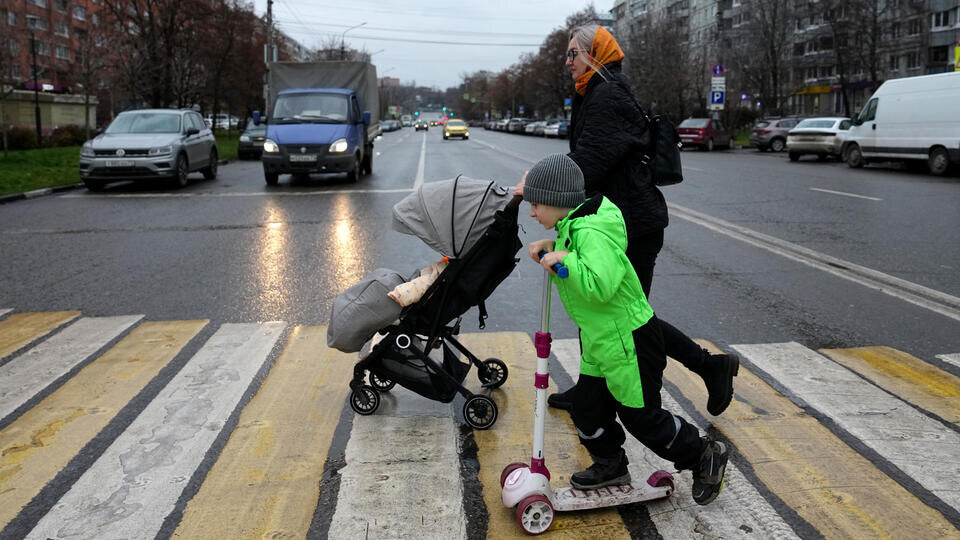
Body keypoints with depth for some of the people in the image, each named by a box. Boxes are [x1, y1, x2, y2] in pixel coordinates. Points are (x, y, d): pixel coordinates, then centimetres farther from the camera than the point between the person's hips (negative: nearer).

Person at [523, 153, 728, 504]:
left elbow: (600, 286, -40)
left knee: (641, 417, 4)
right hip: (599, 341, 10)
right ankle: (610, 467, 37)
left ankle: (705, 457, 25)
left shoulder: (592, 233, -27)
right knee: (587, 409, 15)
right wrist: (551, 247, 7)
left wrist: (565, 259, -30)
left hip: (629, 340, -10)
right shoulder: (573, 227, 3)